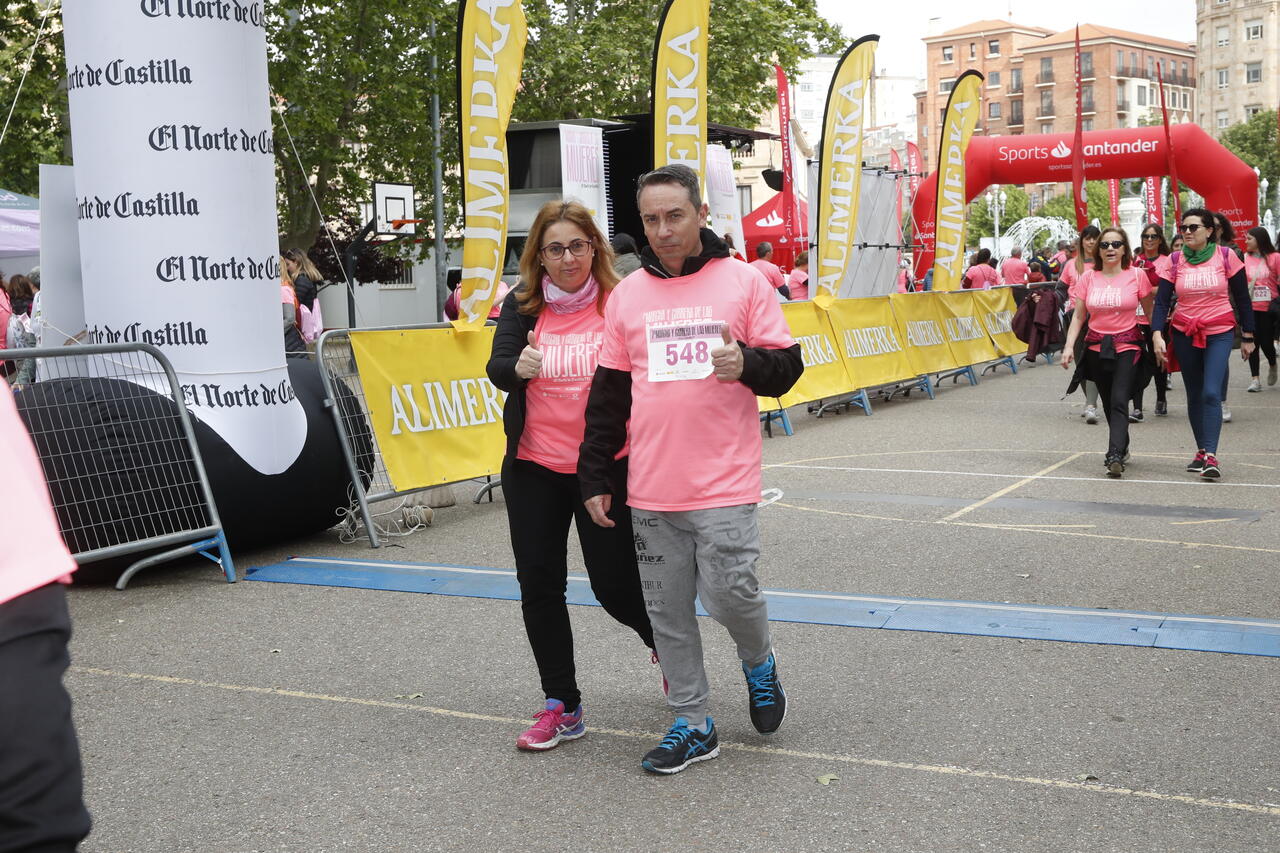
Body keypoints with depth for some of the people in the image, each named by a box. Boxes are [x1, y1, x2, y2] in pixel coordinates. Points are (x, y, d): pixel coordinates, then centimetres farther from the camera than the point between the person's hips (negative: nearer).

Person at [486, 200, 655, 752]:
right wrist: (518, 367, -33)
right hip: (534, 468, 3)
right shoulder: (522, 306, 1)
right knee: (539, 585, 4)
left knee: (615, 583, 1)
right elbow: (497, 368, -11)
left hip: (606, 468, -3)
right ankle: (561, 707, 18)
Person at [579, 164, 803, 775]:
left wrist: (747, 363, -20)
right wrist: (595, 476, 11)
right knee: (667, 613, 8)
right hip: (650, 492, 3)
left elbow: (787, 366, 2)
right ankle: (692, 724, 23)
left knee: (730, 592, -7)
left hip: (725, 484, -3)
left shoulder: (744, 282, 1)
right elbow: (607, 396, 13)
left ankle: (759, 663, 27)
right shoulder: (626, 295, 9)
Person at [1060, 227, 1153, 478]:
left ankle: (1115, 456, -24)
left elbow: (1150, 312, 6)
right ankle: (1122, 448, 30)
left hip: (1127, 347, -3)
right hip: (1097, 348, 3)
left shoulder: (1137, 275, -2)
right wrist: (1069, 345, -4)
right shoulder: (1088, 277, 4)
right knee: (1109, 404, 12)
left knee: (1119, 401, -17)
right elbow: (1078, 316, 7)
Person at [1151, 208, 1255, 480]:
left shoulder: (1226, 256, -4)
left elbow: (1242, 298, 3)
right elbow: (1161, 300, -4)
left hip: (1220, 333, -3)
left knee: (1211, 393, -16)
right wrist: (1157, 334, -18)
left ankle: (1211, 456, -20)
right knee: (1194, 395, 8)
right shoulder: (1174, 261, 1)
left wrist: (1247, 337, 4)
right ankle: (1202, 451, 18)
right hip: (1184, 334, 3)